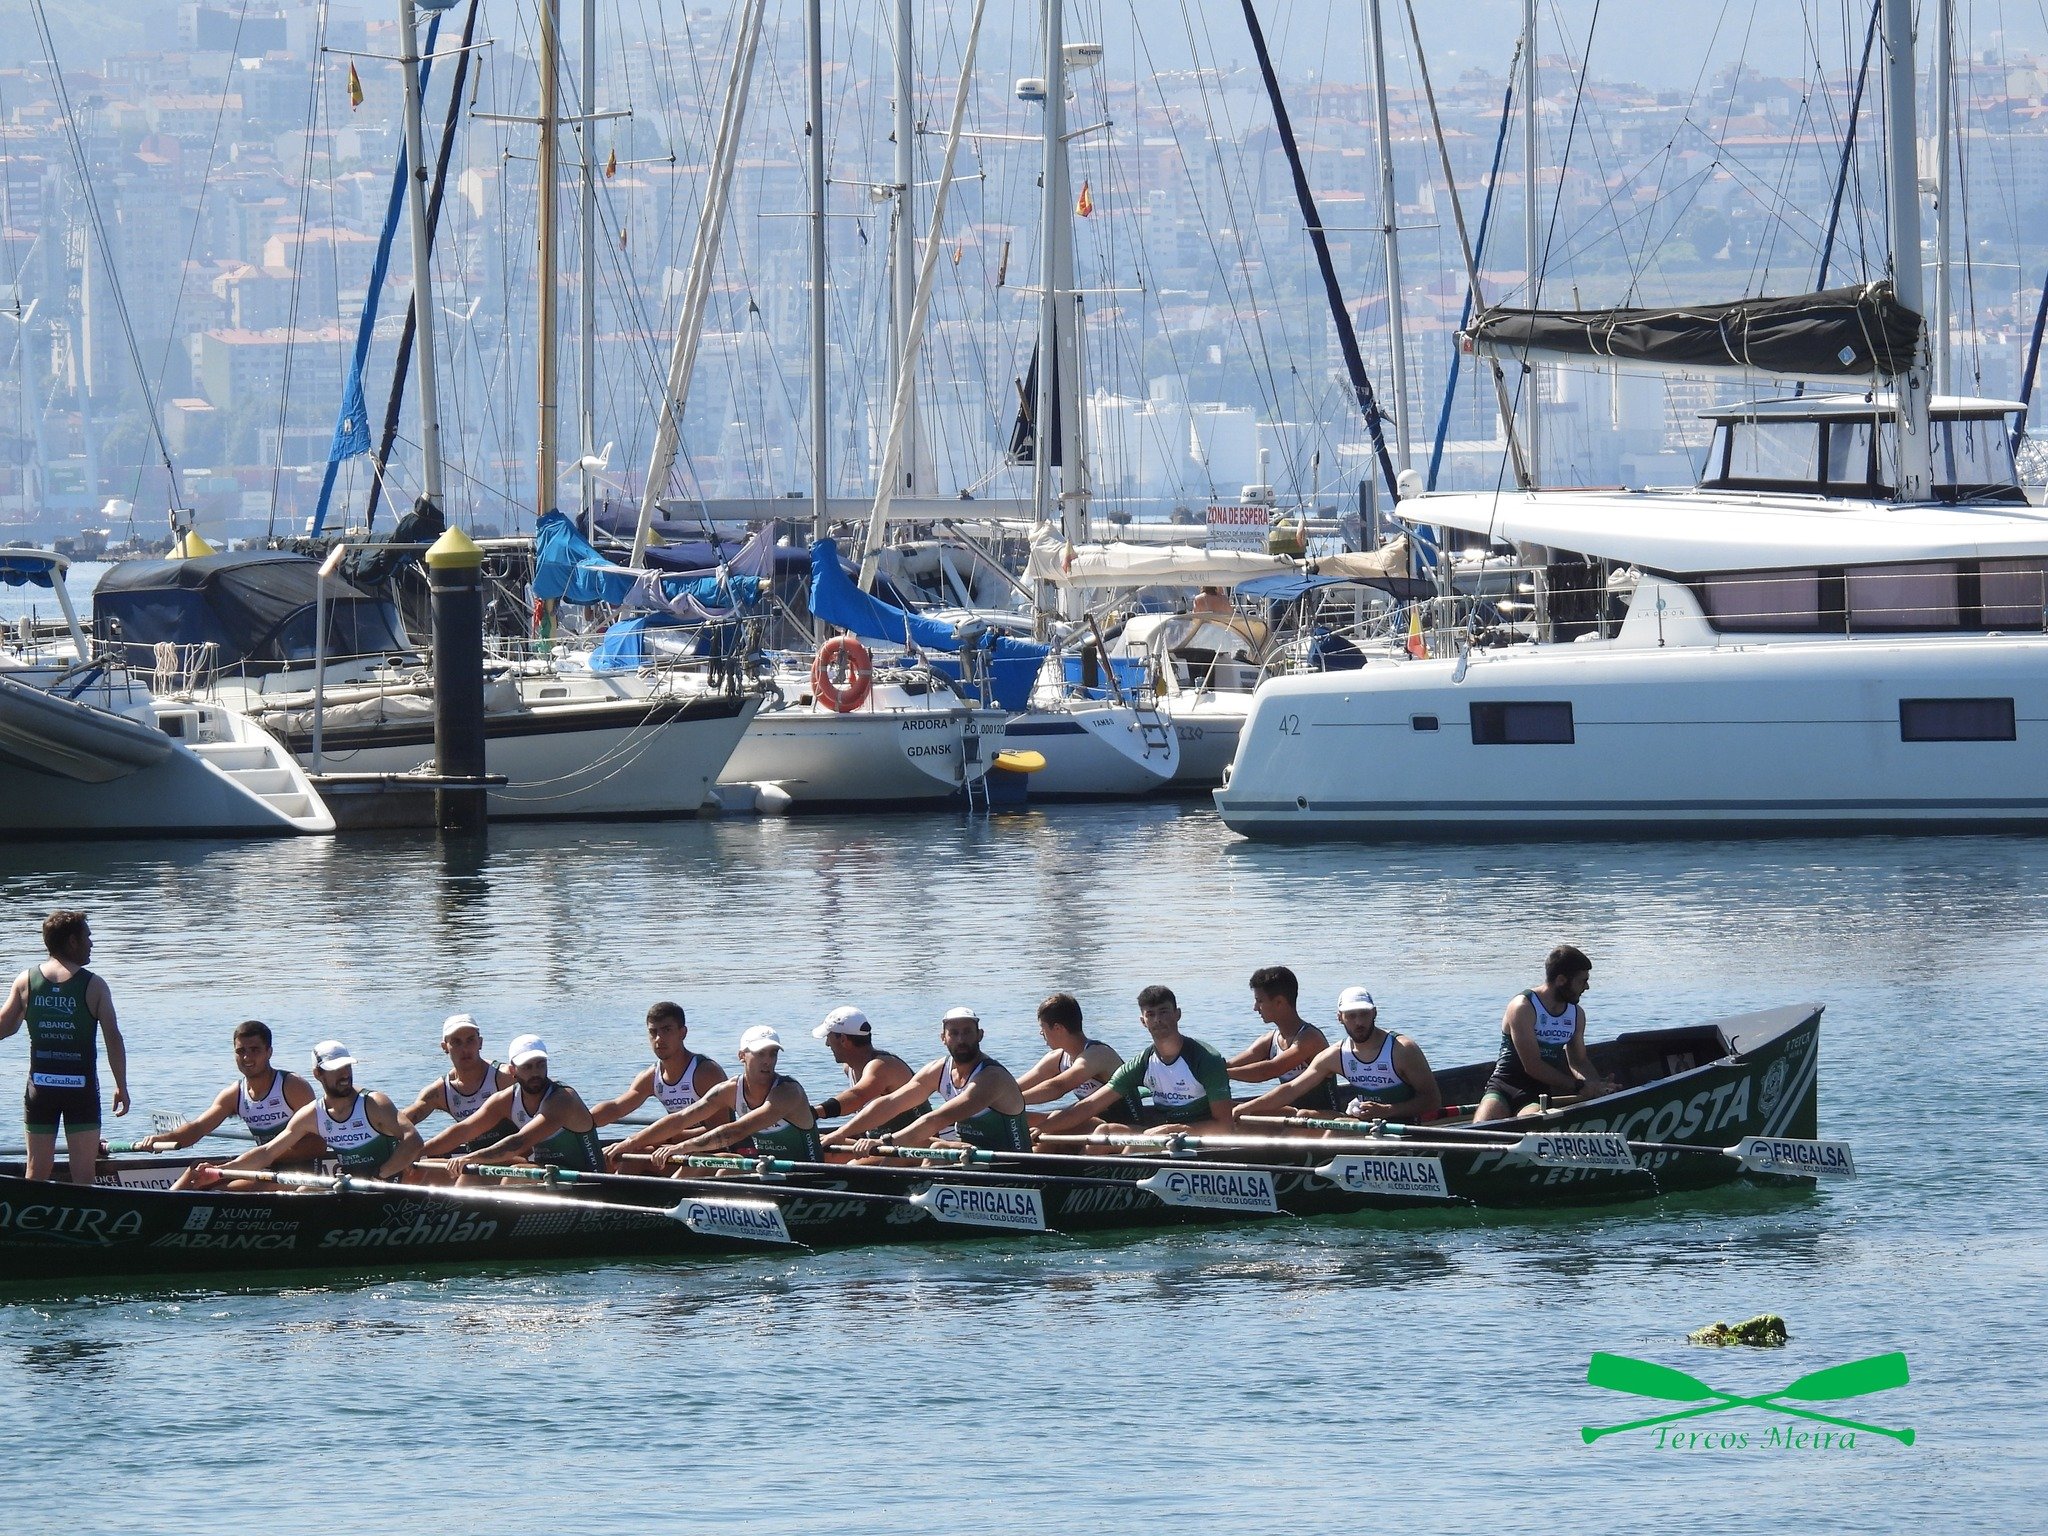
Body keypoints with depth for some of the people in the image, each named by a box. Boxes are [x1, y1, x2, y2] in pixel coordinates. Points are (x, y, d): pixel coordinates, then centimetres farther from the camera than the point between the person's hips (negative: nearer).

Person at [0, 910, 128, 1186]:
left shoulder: (26, 981, 0)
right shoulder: (94, 986, -8)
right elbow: (113, 1039, -10)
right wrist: (121, 1086, 1)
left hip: (40, 1086, 3)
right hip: (81, 1087, -3)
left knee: (37, 1171, 10)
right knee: (83, 1173, 2)